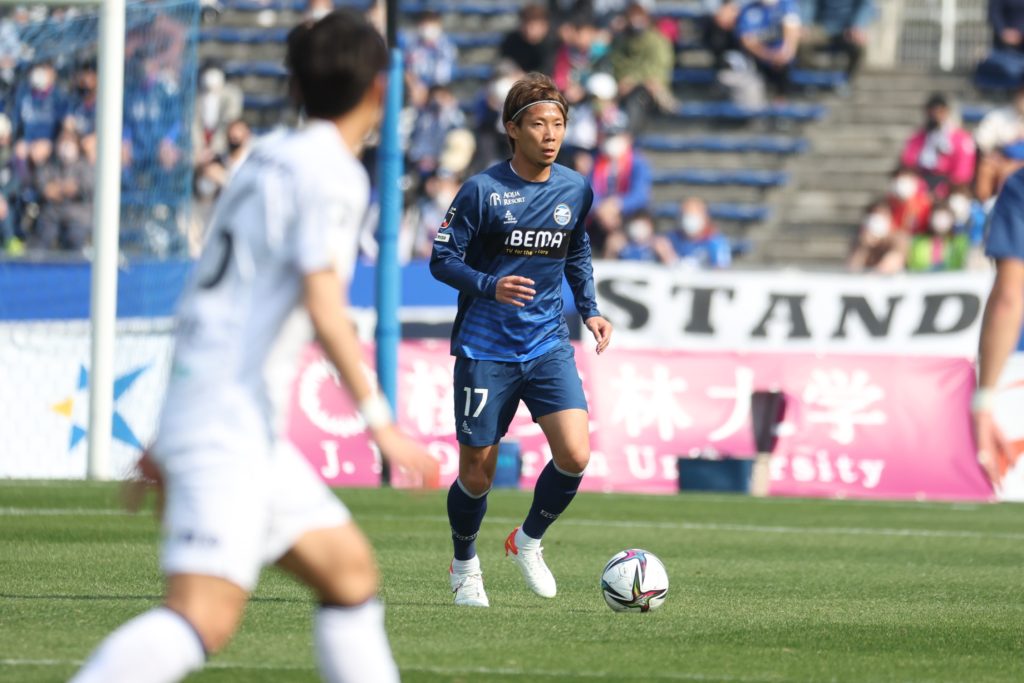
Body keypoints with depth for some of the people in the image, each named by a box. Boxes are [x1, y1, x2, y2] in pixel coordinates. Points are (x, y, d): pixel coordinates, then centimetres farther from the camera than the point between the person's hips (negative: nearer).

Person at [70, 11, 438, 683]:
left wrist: (169, 435, 27)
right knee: (207, 617, -19)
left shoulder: (269, 156, 18)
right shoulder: (333, 174, -8)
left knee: (350, 571, 13)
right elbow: (324, 308, -18)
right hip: (227, 419, -10)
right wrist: (383, 423, -14)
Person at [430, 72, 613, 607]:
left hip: (548, 346, 3)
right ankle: (464, 567, 30)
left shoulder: (575, 190, 4)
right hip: (486, 349, -3)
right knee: (478, 473, 2)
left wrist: (590, 310, 12)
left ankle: (529, 540, 13)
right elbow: (442, 260, -8)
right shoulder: (482, 190, -10)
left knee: (575, 455, -15)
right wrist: (490, 286, -24)